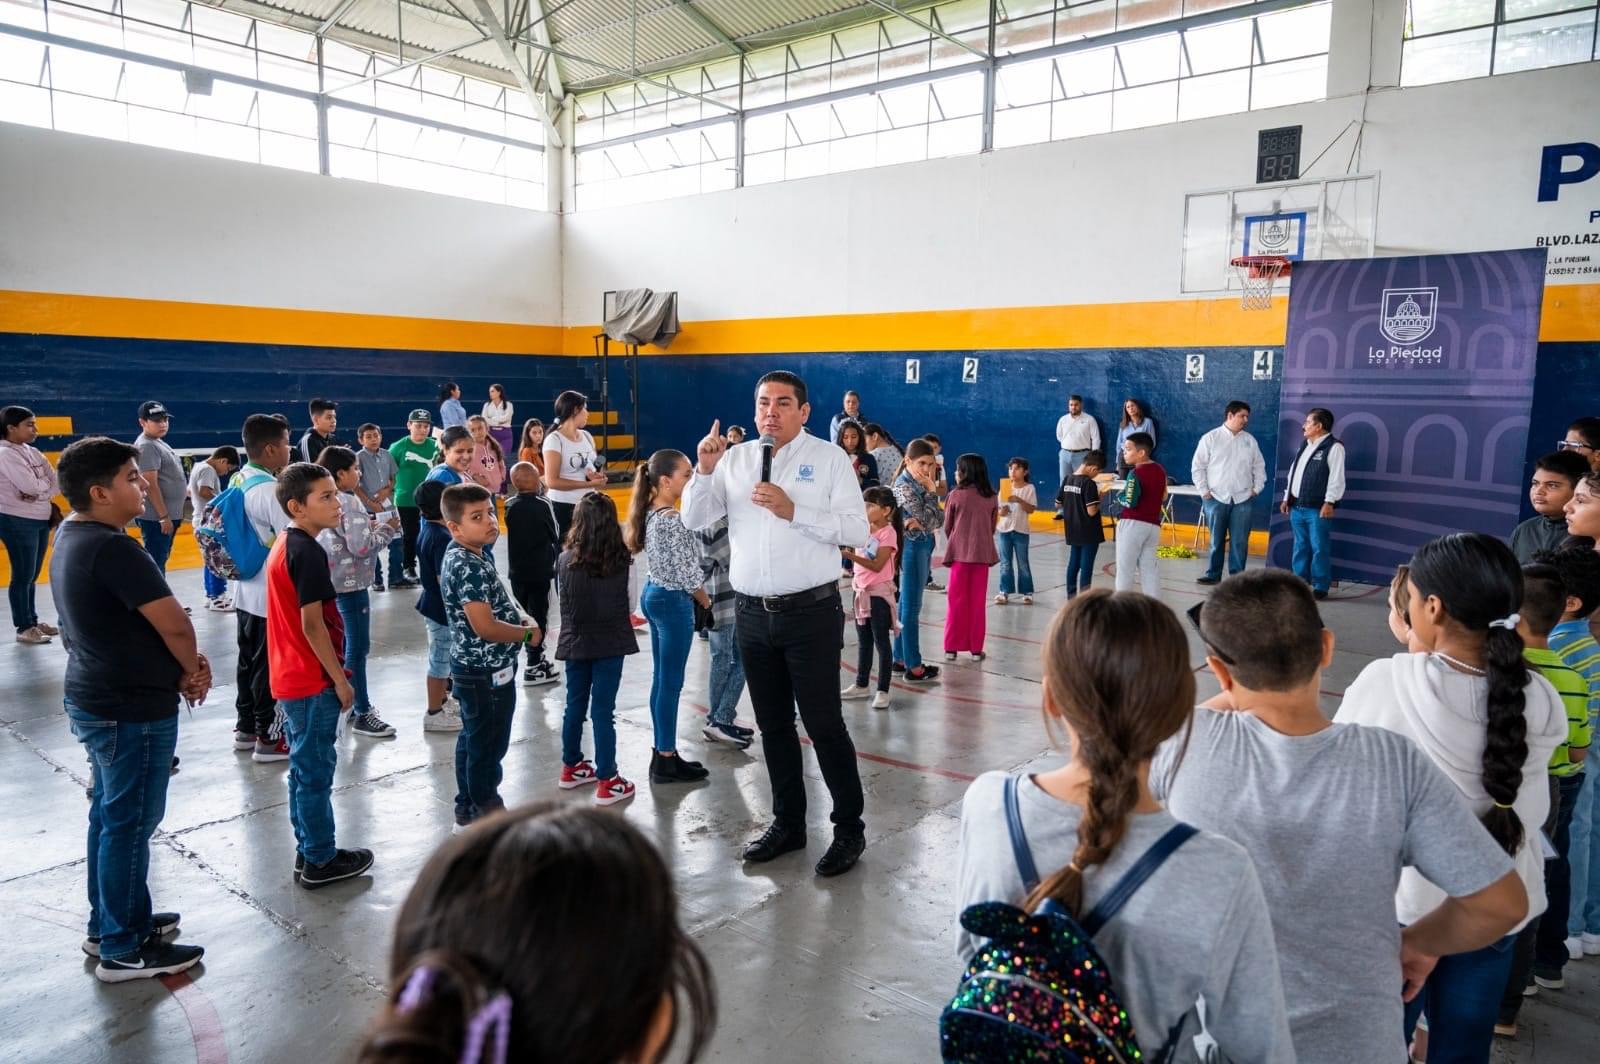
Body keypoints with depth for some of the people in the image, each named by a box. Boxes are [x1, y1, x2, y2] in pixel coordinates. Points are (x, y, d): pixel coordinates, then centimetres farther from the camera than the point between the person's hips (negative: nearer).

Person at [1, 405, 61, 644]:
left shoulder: (33, 452, 11)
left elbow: (56, 483, 6)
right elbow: (30, 486, -22)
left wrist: (39, 490, -13)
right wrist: (46, 483, -2)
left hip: (41, 519, 8)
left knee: (33, 575, 15)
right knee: (23, 575, -1)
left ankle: (33, 621, 25)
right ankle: (24, 628, 6)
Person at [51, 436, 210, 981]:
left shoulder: (72, 537, 7)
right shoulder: (112, 548, -24)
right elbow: (175, 625, -22)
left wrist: (181, 666, 1)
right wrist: (193, 672, -3)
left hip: (95, 700, 10)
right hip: (132, 709, -10)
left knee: (109, 814, 20)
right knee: (129, 823, 1)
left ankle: (108, 922, 35)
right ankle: (124, 950, 13)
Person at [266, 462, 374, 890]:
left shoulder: (284, 545, 10)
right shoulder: (308, 552, -19)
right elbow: (312, 625, -21)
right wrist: (340, 679, -14)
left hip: (293, 677, 10)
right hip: (313, 681, -10)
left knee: (305, 769, 17)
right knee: (315, 771, 1)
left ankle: (309, 852, 28)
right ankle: (320, 861, 12)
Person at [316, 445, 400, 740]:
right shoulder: (349, 503, -19)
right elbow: (361, 547, -23)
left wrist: (369, 527, 7)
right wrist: (387, 529, -10)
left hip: (334, 581, 10)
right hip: (350, 583, -10)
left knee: (345, 645, 18)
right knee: (358, 647, -3)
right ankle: (362, 713, 2)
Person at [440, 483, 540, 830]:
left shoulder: (465, 557, 6)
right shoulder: (468, 567, -25)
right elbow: (485, 627, -29)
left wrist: (520, 619, 4)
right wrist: (529, 633, -14)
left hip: (474, 668, 10)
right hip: (488, 671, -10)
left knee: (473, 740, 21)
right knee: (488, 746, 4)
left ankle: (468, 807, 34)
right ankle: (488, 815, 17)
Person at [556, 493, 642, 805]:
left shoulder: (565, 560, -7)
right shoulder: (621, 559, -12)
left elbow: (565, 600, 5)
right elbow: (623, 600, 1)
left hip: (575, 643, 3)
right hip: (609, 643, -3)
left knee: (575, 706, 17)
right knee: (603, 711, 1)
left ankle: (571, 767, 33)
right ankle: (606, 782, 7)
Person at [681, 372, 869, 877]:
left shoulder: (829, 458, -4)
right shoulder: (735, 458, 8)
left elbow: (857, 529, -12)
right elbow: (695, 520, 4)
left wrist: (793, 511, -20)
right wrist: (705, 470, -11)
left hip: (811, 611, -5)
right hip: (752, 612, 5)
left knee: (823, 723, 0)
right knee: (773, 724, 15)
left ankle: (849, 828, 16)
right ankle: (787, 823, 30)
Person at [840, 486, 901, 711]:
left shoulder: (888, 532, -14)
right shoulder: (864, 529, 9)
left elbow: (877, 565, -21)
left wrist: (850, 555, -28)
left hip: (879, 593, -8)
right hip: (862, 591, 8)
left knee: (881, 642, -2)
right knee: (863, 641, 16)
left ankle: (883, 691, 3)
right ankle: (861, 685, 26)